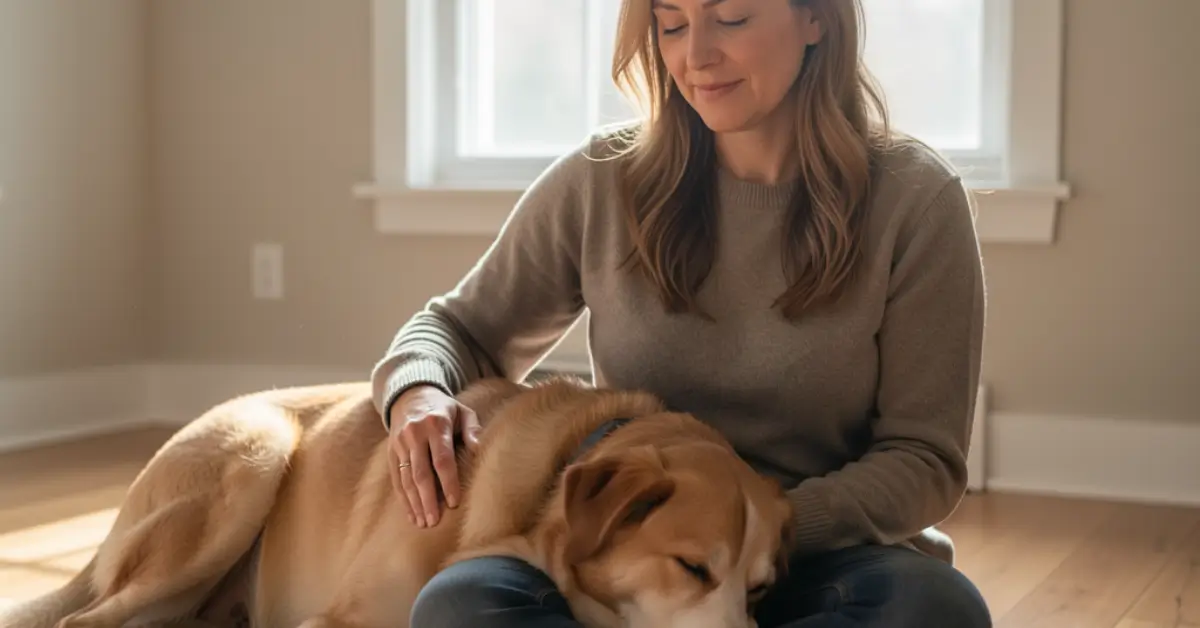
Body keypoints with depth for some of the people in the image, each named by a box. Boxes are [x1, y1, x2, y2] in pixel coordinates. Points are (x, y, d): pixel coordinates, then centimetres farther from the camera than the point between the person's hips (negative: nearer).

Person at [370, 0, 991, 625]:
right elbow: (461, 329, 12)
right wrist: (417, 393, -12)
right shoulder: (602, 180, -1)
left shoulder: (915, 198, -6)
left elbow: (923, 459, -5)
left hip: (820, 564, -1)